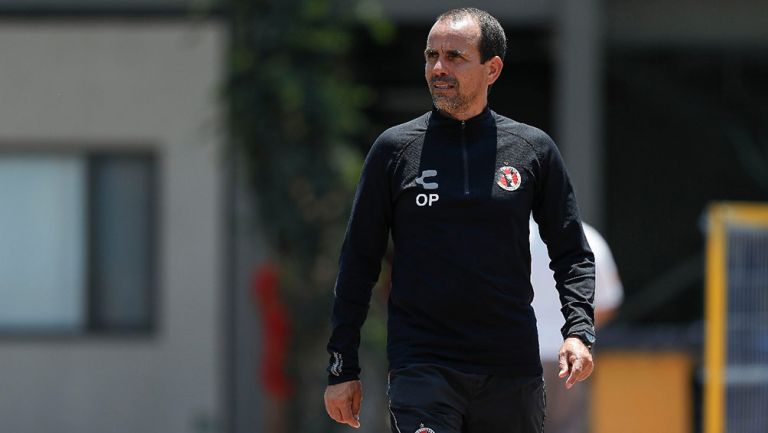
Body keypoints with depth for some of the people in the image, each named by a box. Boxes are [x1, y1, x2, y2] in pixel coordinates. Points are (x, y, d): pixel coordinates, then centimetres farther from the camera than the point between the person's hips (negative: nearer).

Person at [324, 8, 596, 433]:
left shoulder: (534, 150, 7)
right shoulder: (395, 148, 4)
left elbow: (572, 253, 13)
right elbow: (358, 262, 7)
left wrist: (578, 331, -4)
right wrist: (342, 368, 3)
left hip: (512, 371, 2)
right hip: (420, 367, -2)